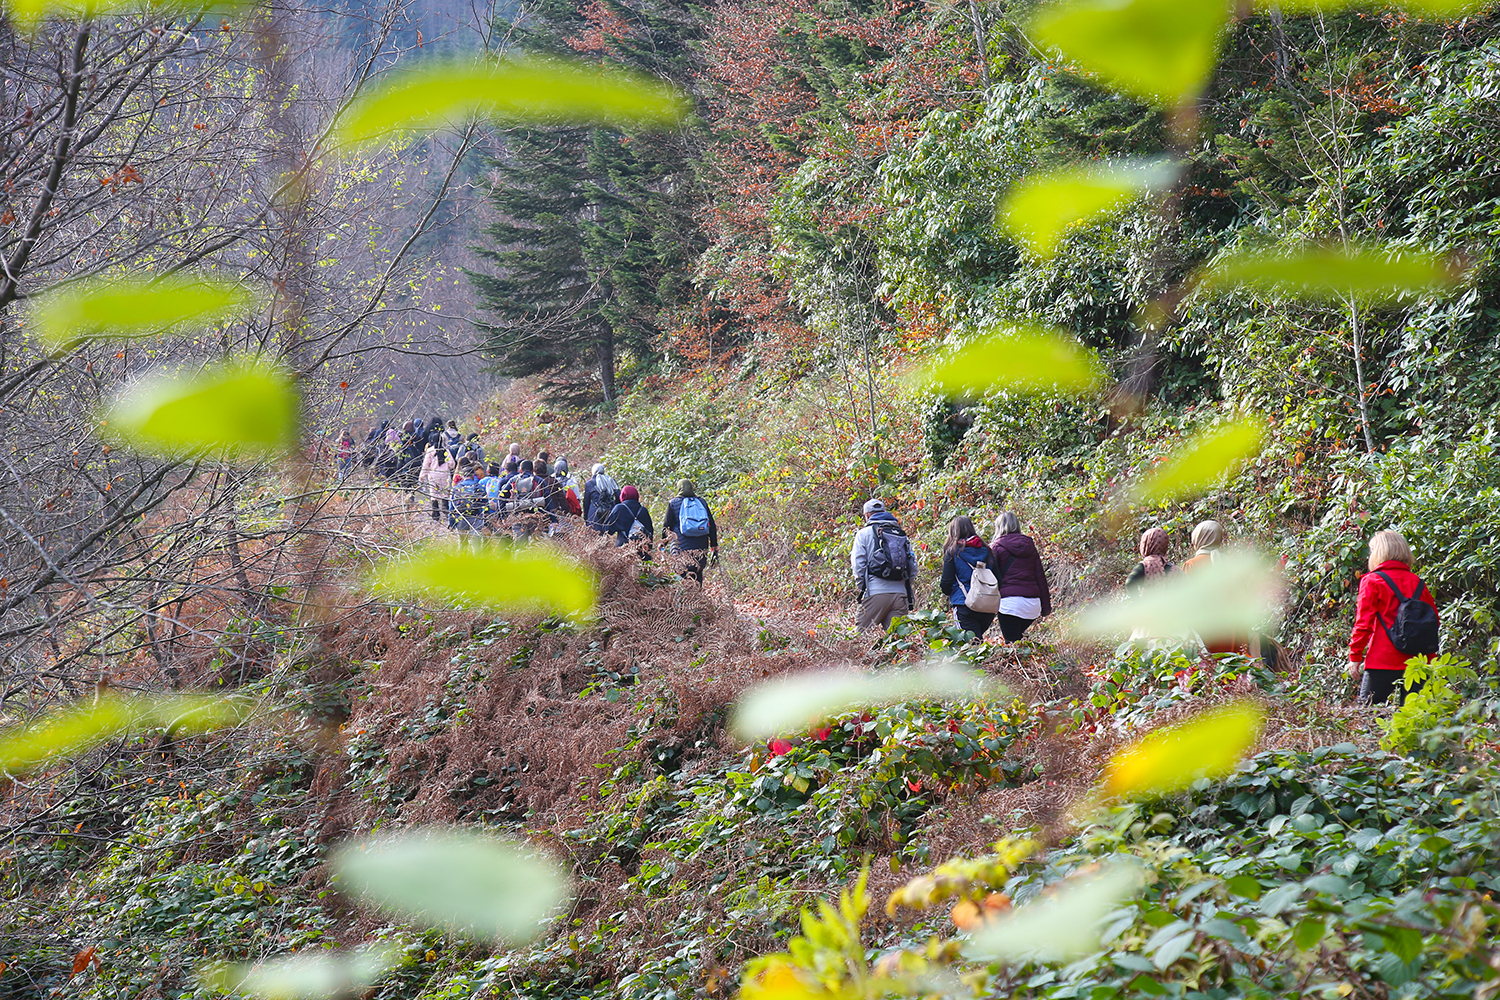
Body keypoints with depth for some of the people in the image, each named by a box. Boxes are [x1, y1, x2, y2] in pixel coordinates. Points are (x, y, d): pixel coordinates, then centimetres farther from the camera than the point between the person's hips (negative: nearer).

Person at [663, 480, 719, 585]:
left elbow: (667, 526, 3)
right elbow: (712, 526, 12)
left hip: (681, 548, -3)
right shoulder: (702, 502, 11)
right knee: (698, 577, 10)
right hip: (701, 548, 3)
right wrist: (715, 547, 16)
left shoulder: (674, 503, 3)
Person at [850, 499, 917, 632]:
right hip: (900, 594, 4)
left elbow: (858, 565, -1)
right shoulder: (902, 535, 16)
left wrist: (862, 587, 9)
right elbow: (913, 567, 12)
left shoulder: (864, 534, 5)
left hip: (875, 593, -4)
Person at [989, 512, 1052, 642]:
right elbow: (1040, 576, 14)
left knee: (1011, 642, -5)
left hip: (1009, 601, -5)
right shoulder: (1029, 545, 13)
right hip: (1033, 603, 5)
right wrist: (1046, 606, 17)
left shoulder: (996, 547, 1)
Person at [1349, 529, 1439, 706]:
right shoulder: (1417, 583, 9)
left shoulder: (1372, 581, -4)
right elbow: (1433, 620, 12)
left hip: (1381, 663, -5)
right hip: (1414, 664, 5)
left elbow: (1363, 623, -7)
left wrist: (1355, 656, -1)